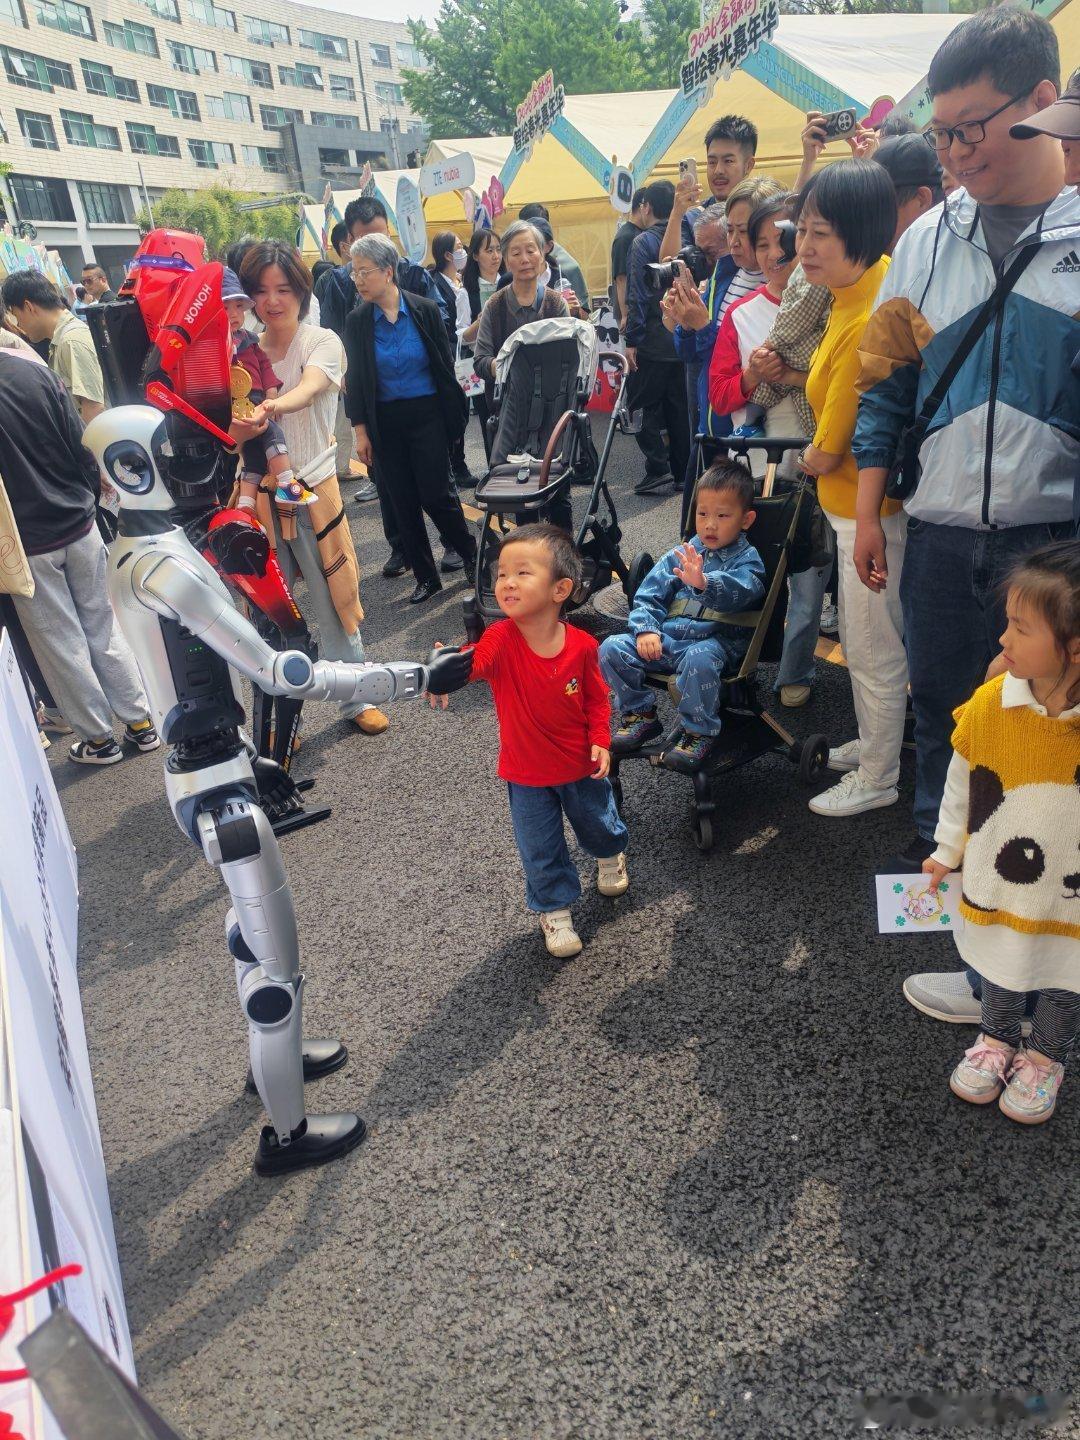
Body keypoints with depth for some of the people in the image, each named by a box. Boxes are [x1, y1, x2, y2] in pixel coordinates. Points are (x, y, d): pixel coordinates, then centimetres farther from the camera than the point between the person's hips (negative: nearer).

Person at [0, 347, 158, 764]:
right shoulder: (34, 371, -6)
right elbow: (82, 448, -1)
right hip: (77, 526, 3)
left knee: (61, 644, 9)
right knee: (103, 628, 15)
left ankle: (98, 738, 20)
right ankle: (140, 723, 21)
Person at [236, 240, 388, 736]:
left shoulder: (322, 342, -3)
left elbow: (309, 388, -27)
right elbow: (230, 431, 4)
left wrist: (272, 407, -48)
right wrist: (243, 425, -19)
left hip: (312, 491, -2)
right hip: (257, 495, 2)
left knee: (333, 603, 6)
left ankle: (355, 700, 25)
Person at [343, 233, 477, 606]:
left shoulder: (425, 310, -5)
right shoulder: (357, 321, -1)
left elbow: (444, 364, 1)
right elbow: (355, 379, 2)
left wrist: (452, 413, 0)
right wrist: (360, 431, -2)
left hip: (426, 415, -2)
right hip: (385, 421, 2)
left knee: (435, 494, -6)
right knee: (402, 502, 5)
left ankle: (470, 554, 20)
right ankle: (426, 577, 18)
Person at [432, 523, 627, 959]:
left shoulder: (581, 645, -18)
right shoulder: (501, 640, -24)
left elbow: (597, 698, -3)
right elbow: (473, 659, -46)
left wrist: (600, 742, -14)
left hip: (581, 765, 1)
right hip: (526, 774, -1)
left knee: (597, 821, 27)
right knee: (540, 850, 12)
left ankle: (610, 854, 62)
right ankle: (554, 909, 38)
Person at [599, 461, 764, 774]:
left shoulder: (747, 560, 2)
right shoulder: (680, 555, 16)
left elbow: (739, 590, -22)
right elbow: (648, 595, 13)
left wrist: (704, 582, -43)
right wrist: (646, 630, -6)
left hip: (715, 641, -5)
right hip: (666, 640, 5)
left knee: (699, 658, -39)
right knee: (612, 648, -12)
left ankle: (698, 733, -17)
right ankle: (640, 715, 5)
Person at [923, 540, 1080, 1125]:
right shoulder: (989, 702, -17)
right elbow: (961, 782, -1)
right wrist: (947, 850, 8)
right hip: (996, 881, 2)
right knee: (999, 967, 24)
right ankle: (996, 1039, 50)